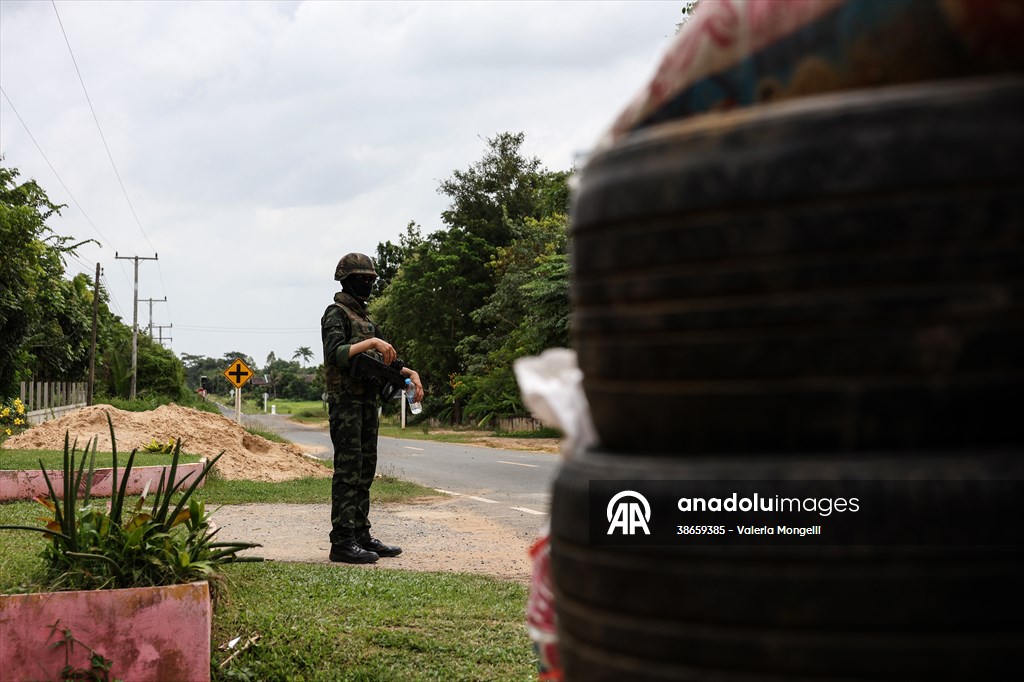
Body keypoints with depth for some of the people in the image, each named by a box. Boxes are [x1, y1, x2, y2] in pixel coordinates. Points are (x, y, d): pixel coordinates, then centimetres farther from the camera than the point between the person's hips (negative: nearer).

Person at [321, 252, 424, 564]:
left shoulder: (363, 316, 20)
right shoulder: (336, 313, -7)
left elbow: (380, 360, 23)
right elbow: (337, 354, -22)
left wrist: (409, 373, 10)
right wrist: (371, 341, -30)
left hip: (368, 402, 9)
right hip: (346, 401, -9)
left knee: (365, 471, 10)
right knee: (348, 471, -10)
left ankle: (361, 536, 16)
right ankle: (342, 542, -9)